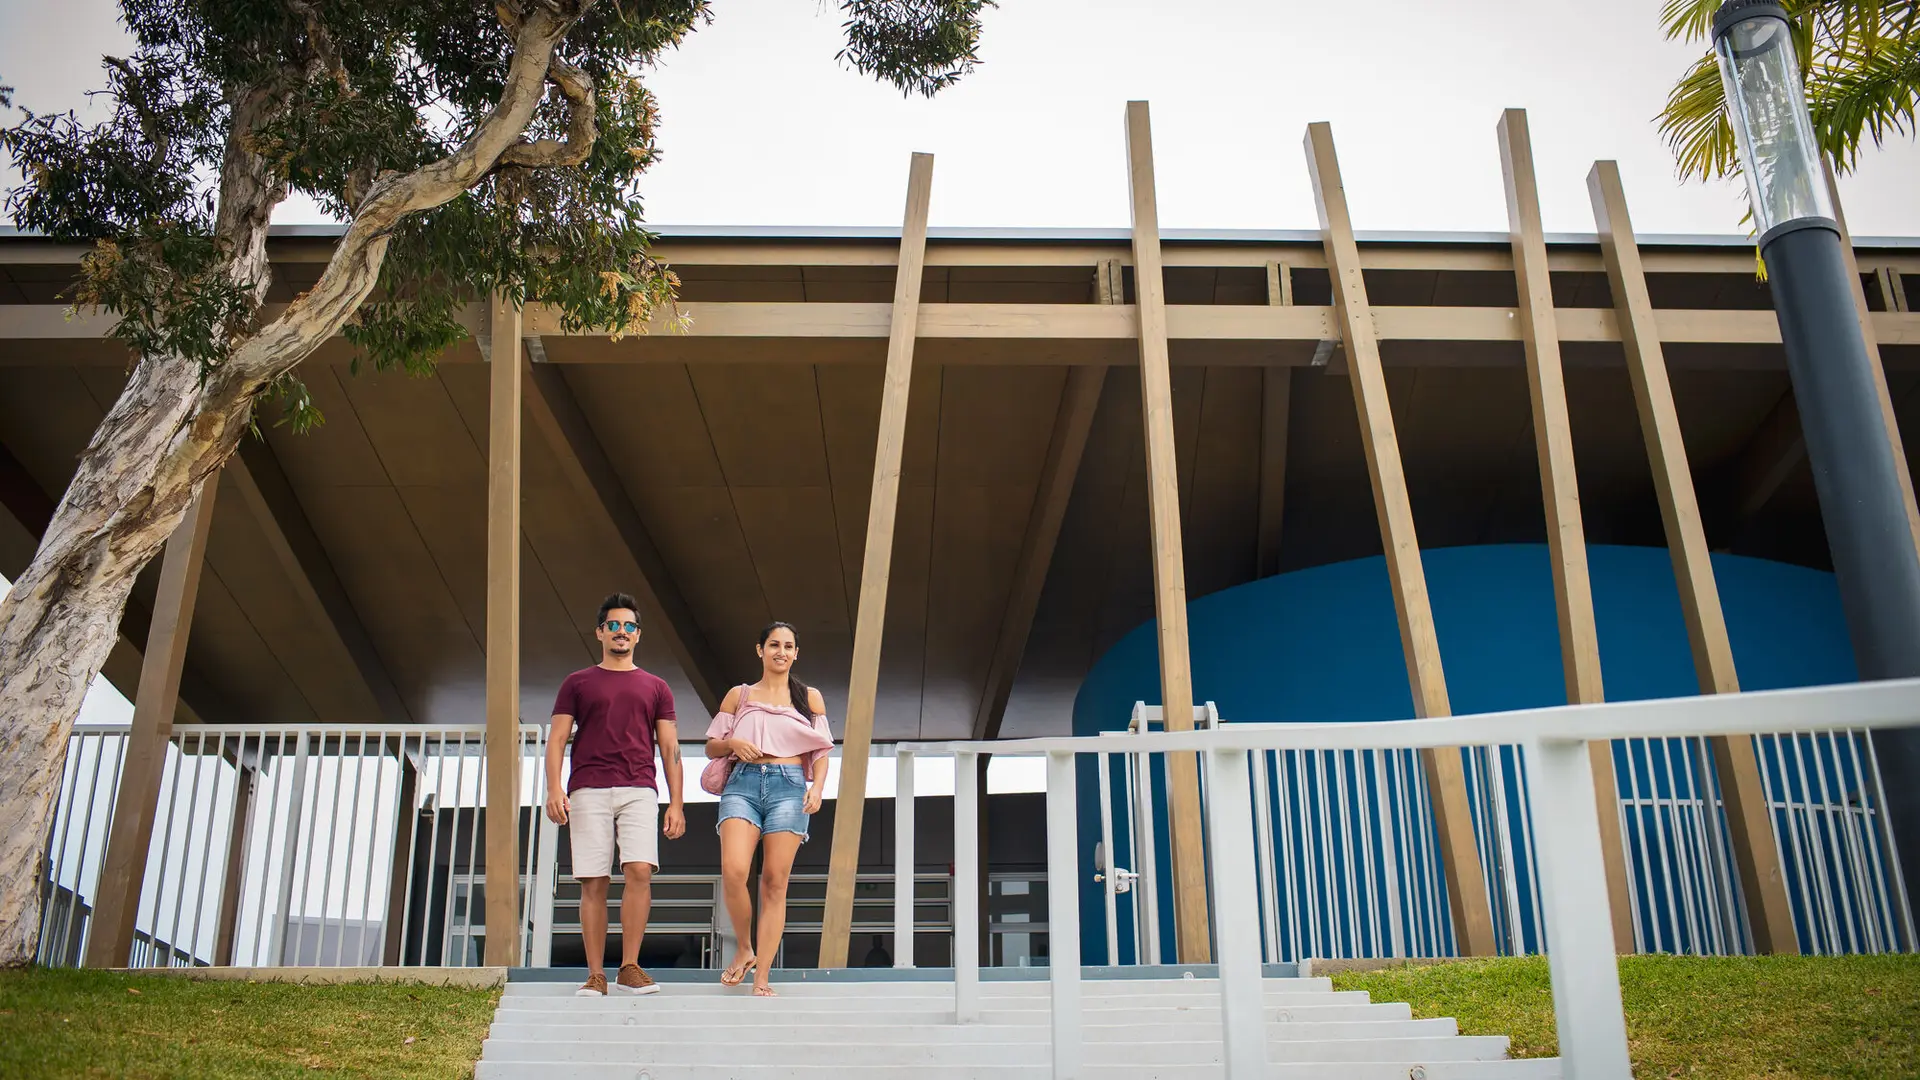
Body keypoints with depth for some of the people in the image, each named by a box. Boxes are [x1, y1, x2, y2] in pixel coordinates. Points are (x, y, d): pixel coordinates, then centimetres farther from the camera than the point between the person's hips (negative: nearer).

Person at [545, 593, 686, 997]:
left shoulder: (655, 687, 17)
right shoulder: (577, 683, 15)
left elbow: (669, 748, 14)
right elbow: (557, 738, 9)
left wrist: (676, 803, 6)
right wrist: (554, 788, -6)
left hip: (639, 790, 0)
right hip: (588, 791, 0)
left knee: (640, 871, -16)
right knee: (594, 883, -3)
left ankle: (630, 967, -7)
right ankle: (595, 974, 2)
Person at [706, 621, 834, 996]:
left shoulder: (810, 697, 17)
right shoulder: (739, 695, 17)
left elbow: (821, 751, 12)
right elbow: (711, 747, 17)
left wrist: (818, 787, -5)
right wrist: (733, 743, -5)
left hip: (789, 786, 0)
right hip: (743, 783, 0)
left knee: (775, 882, -7)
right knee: (733, 872, -20)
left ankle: (762, 977, -4)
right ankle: (744, 949, 4)